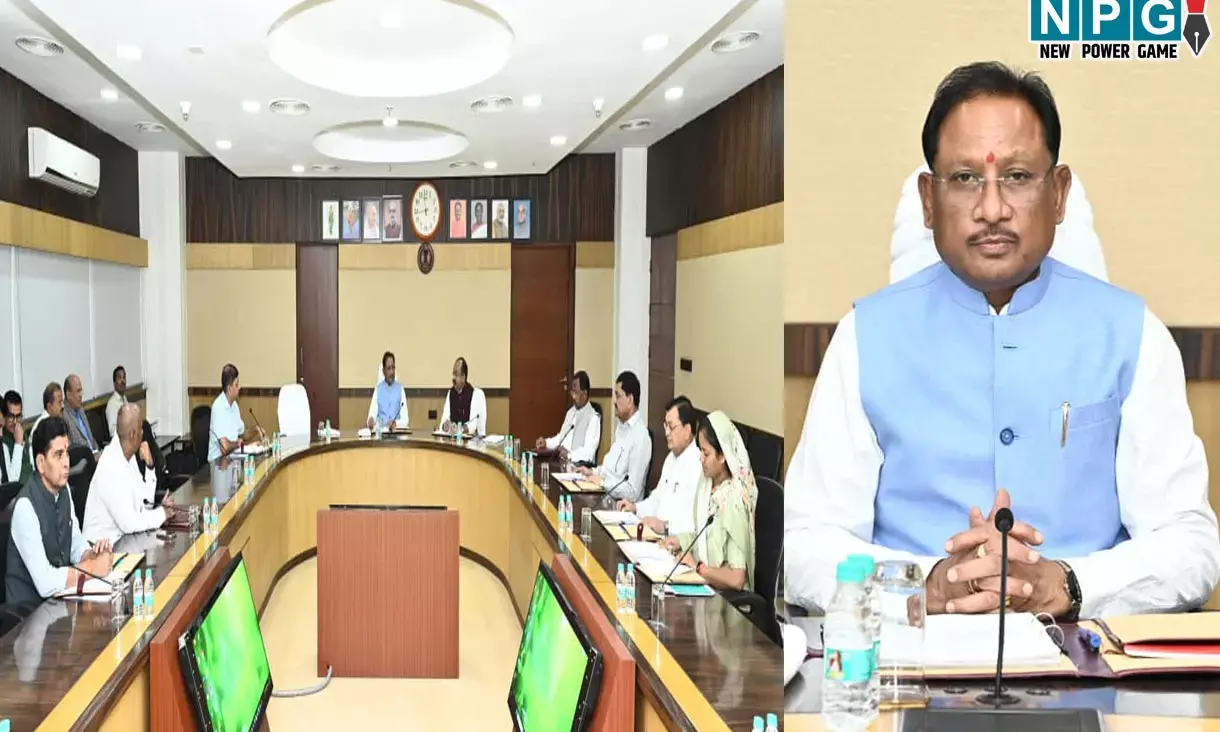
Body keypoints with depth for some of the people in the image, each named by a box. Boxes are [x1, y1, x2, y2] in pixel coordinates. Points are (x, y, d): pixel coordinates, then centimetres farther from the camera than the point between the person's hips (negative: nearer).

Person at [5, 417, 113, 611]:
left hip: (60, 597, 7)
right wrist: (91, 568, -15)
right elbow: (45, 584, -26)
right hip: (31, 609, -7)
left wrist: (93, 554, -8)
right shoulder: (25, 506, -22)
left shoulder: (64, 490, 0)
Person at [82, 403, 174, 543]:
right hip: (102, 544, -7)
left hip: (122, 537, 8)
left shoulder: (129, 455, 2)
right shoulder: (111, 467, -23)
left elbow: (145, 504, 8)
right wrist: (163, 513, -11)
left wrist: (149, 467, -3)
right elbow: (129, 523, -25)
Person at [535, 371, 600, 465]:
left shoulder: (593, 418, -8)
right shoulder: (571, 411, 18)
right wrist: (546, 442, 9)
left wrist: (569, 455, -32)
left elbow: (589, 453, -18)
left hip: (580, 465, -8)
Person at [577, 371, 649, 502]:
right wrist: (594, 471, 9)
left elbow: (633, 492, -20)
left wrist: (602, 482, -14)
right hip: (602, 494, 9)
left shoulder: (640, 436, -18)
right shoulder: (621, 426, 12)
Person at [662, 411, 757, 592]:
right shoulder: (707, 482, 1)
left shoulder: (734, 502, -22)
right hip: (702, 583, 7)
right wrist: (681, 540, 3)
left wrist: (697, 567, -15)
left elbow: (736, 579, -23)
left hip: (728, 597, -7)